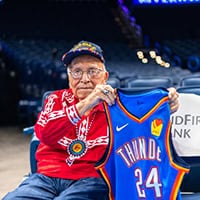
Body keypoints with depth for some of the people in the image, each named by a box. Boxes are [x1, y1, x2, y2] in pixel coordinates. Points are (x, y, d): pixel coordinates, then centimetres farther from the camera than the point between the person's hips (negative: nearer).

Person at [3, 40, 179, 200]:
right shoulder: (57, 99, 13)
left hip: (93, 179, -2)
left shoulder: (115, 102, 10)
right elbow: (45, 135, -6)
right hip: (46, 176, 3)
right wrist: (85, 105, -20)